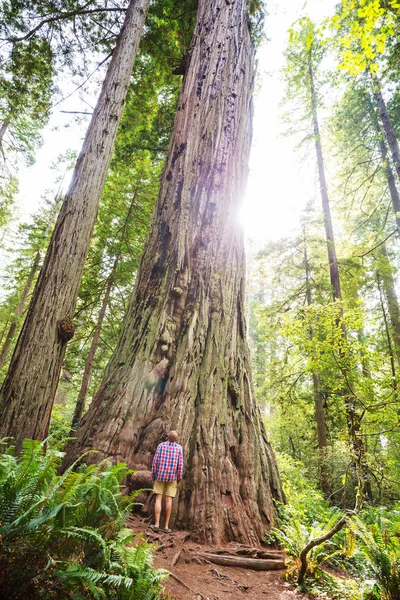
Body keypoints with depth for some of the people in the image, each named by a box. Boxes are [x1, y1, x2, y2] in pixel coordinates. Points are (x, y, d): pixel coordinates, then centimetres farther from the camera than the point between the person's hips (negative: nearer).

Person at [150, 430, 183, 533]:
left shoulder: (161, 445, -5)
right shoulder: (179, 448, -5)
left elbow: (155, 461, -7)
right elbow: (180, 465, -7)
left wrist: (153, 475, 3)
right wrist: (179, 479, 3)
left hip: (160, 476, 0)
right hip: (172, 477, 0)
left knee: (158, 499, 4)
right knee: (168, 500, 4)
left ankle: (156, 524, 0)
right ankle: (166, 526, 6)